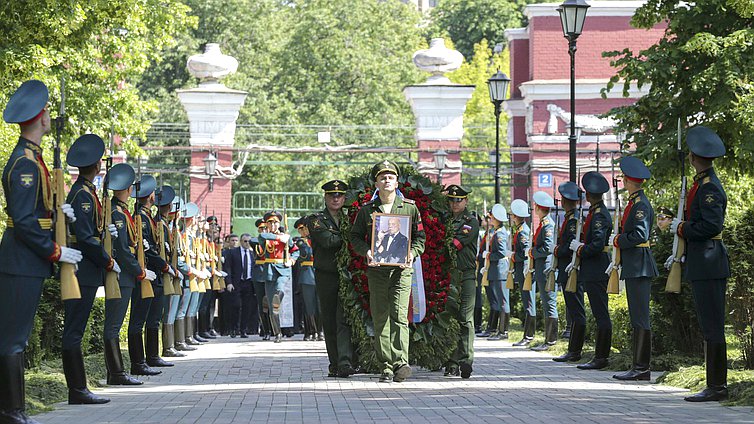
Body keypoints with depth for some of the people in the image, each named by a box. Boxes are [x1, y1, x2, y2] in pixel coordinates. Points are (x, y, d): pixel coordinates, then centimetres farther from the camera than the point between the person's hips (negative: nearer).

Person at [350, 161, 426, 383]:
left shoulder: (410, 207, 7)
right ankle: (386, 366, 5)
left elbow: (420, 236, 10)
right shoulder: (366, 210, 9)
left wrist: (412, 253, -9)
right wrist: (366, 252, -10)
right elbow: (355, 236, 10)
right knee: (380, 318, 1)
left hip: (401, 269, -2)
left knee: (399, 315, -15)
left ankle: (401, 362, -22)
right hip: (376, 270, 2)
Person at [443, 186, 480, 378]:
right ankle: (452, 362, 6)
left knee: (465, 319, -8)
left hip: (466, 274, -4)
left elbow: (458, 243, -8)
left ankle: (466, 360, -12)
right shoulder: (445, 220, 18)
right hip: (448, 274, 4)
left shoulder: (472, 222, 3)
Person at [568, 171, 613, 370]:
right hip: (592, 271, 10)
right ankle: (600, 356, 12)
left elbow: (597, 244, -23)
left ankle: (601, 358, -7)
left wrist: (580, 249, -8)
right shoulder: (595, 213, 16)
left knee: (601, 315, -7)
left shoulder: (599, 215, -15)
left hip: (597, 271, -10)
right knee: (600, 315, 10)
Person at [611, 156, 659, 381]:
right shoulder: (634, 203, 16)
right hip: (633, 268, 10)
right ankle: (639, 366, 14)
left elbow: (640, 235, -24)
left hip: (639, 269, -10)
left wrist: (616, 240, -11)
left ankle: (642, 368, -8)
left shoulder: (641, 205, -14)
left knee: (640, 319, -8)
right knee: (636, 318, 11)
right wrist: (618, 260, 19)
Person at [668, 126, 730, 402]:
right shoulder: (703, 184, 17)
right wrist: (681, 255, 19)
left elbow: (712, 226, -23)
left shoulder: (708, 187, -14)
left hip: (708, 266, -10)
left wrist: (681, 229, -11)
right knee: (710, 327, 11)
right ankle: (716, 385, 13)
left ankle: (717, 387, -6)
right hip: (703, 265, 10)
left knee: (712, 328, -8)